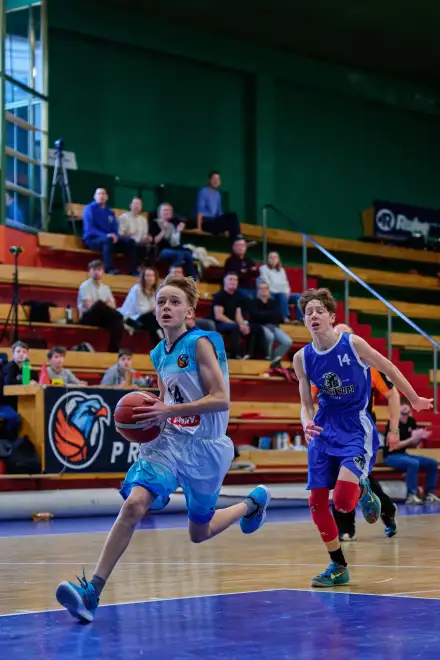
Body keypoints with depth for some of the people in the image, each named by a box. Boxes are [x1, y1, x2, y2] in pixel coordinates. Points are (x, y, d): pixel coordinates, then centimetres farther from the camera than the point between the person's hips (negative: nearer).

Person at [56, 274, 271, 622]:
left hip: (206, 448, -4)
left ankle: (253, 502, 43)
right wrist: (148, 415, 0)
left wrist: (168, 411, -25)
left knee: (199, 533, 13)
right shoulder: (159, 354, 7)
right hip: (170, 442, 5)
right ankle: (92, 592, -23)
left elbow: (220, 399, -20)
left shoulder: (201, 343, -13)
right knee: (133, 504, -21)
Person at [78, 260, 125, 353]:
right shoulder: (85, 286, -1)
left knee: (117, 323, -31)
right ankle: (122, 318, -31)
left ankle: (113, 350, -31)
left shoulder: (106, 287, 17)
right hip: (88, 317, -5)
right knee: (99, 304, -39)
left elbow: (112, 306, 7)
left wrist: (106, 305, -15)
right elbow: (89, 306, -13)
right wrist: (104, 304, -7)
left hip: (102, 318, 5)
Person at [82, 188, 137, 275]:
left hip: (109, 238, 6)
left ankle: (133, 270, -17)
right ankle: (109, 269, -43)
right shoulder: (90, 208, -1)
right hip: (92, 239, -6)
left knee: (130, 241, -12)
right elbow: (89, 229, -13)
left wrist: (115, 236, -13)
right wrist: (106, 235, -25)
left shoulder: (110, 212, 17)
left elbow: (115, 229, 13)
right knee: (108, 239, -38)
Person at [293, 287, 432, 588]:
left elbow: (389, 369, 3)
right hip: (324, 430, 5)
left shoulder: (353, 344, -12)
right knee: (317, 503, 1)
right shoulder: (302, 358, -1)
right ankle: (338, 567, 18)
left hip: (356, 429, -4)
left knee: (343, 498, -23)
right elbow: (306, 404, 7)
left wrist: (415, 399, 14)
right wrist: (307, 424, -16)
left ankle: (362, 489, 15)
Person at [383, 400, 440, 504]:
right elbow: (393, 446, -23)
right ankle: (411, 496, -29)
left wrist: (420, 437, -10)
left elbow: (413, 445, 11)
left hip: (403, 454, 8)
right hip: (391, 456, -8)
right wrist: (413, 438, -24)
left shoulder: (411, 421, 4)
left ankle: (429, 494, -1)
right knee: (413, 463, -35)